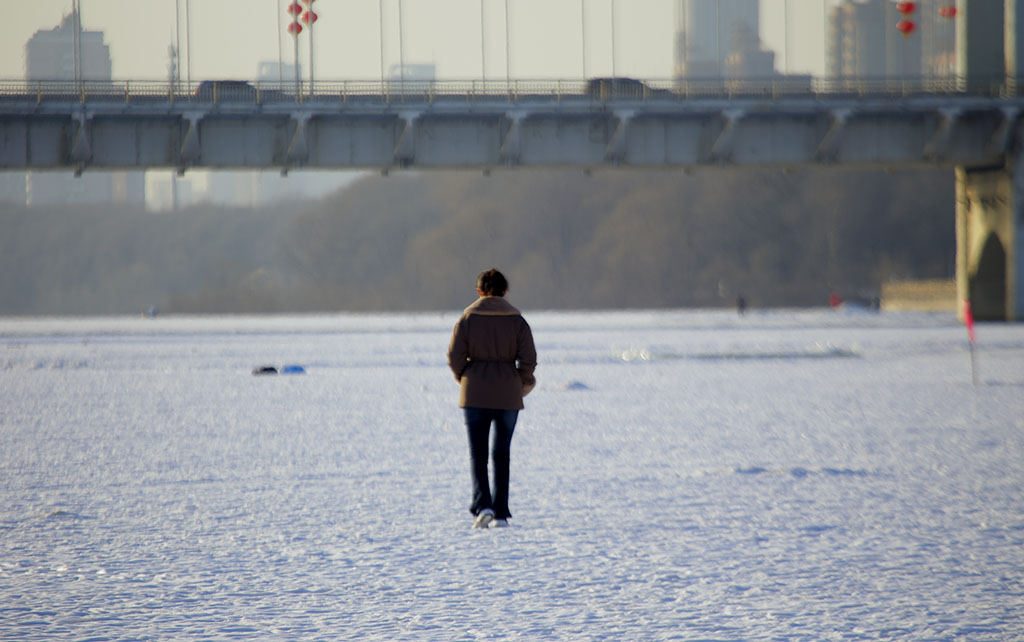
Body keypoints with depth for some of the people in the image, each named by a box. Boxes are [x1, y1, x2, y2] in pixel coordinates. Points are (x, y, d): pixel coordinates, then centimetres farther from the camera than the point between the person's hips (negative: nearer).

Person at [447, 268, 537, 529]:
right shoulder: (517, 320, -1)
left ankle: (482, 505, -18)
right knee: (502, 454, 11)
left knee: (477, 453, 2)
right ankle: (501, 513, 11)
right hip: (507, 395, 1)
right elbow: (528, 359, -4)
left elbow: (454, 357, -6)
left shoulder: (468, 318, -3)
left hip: (475, 393, -1)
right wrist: (521, 382, 14)